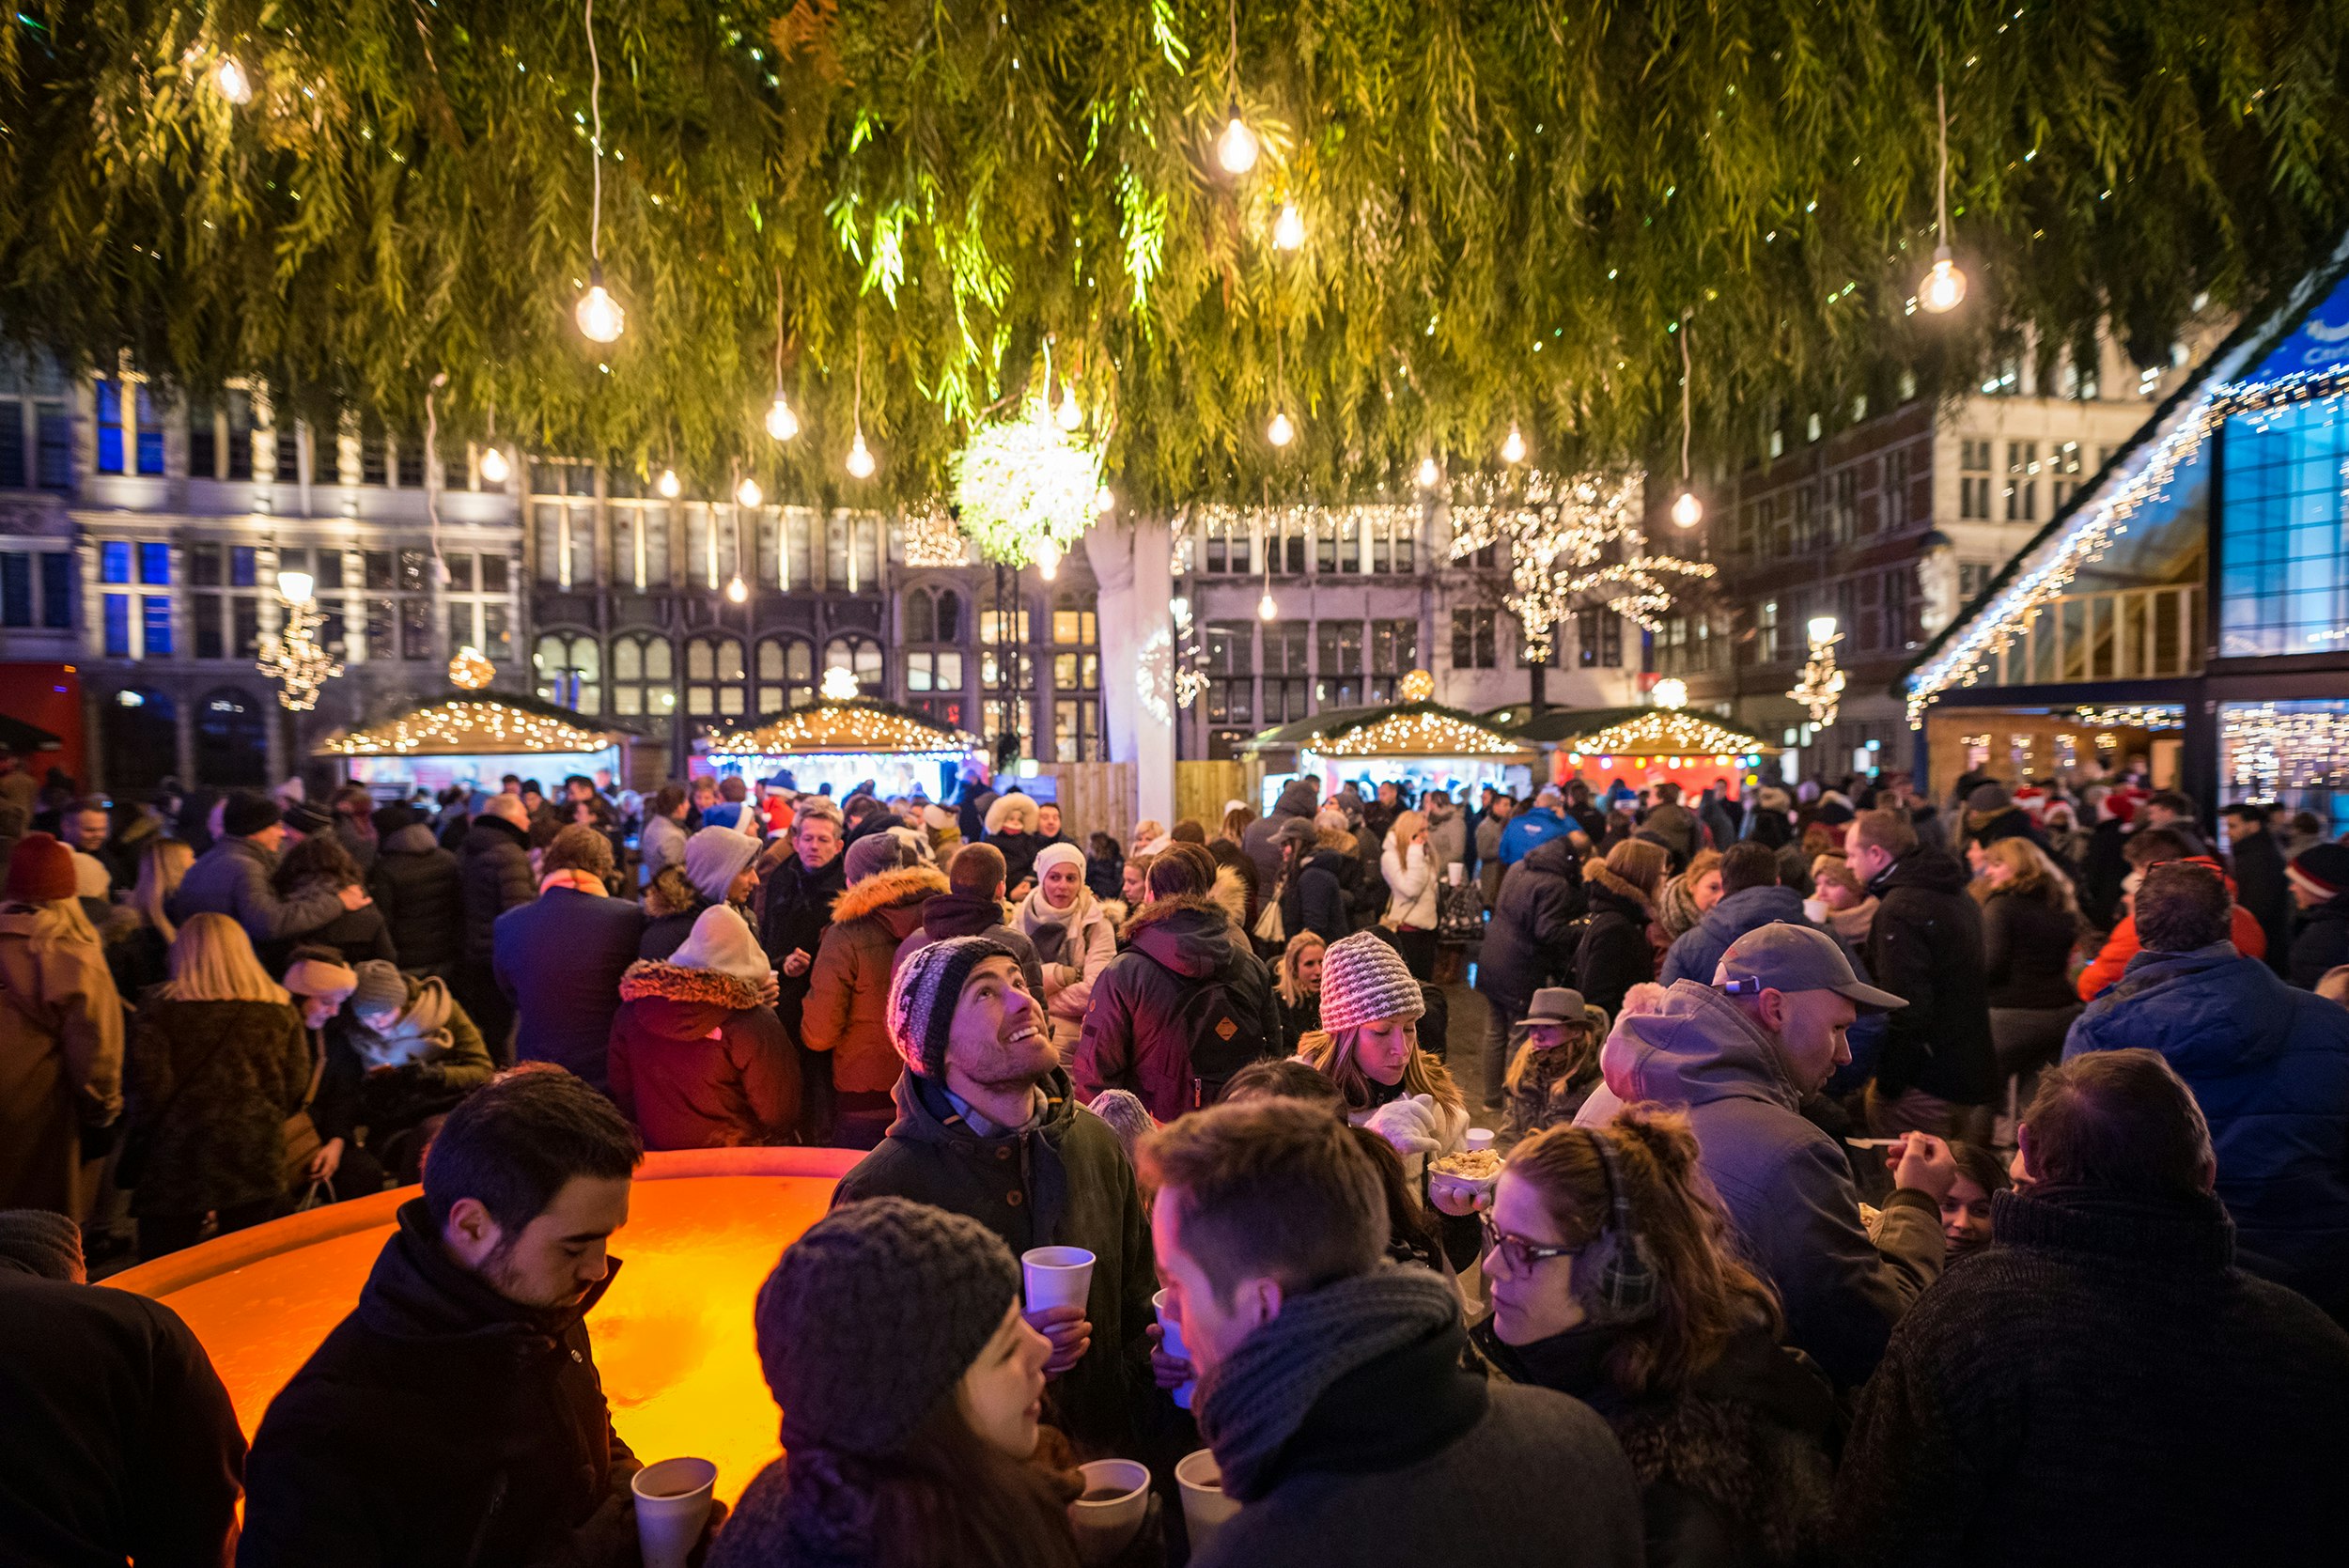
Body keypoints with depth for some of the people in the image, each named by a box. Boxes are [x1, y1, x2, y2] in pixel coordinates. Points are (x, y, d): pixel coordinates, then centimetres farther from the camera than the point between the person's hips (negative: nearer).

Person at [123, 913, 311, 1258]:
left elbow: (150, 1088, -8)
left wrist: (132, 1163, 2)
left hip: (177, 1164, -2)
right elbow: (297, 1088, 3)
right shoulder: (280, 1010, 3)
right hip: (257, 1164, 2)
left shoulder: (159, 1006, -3)